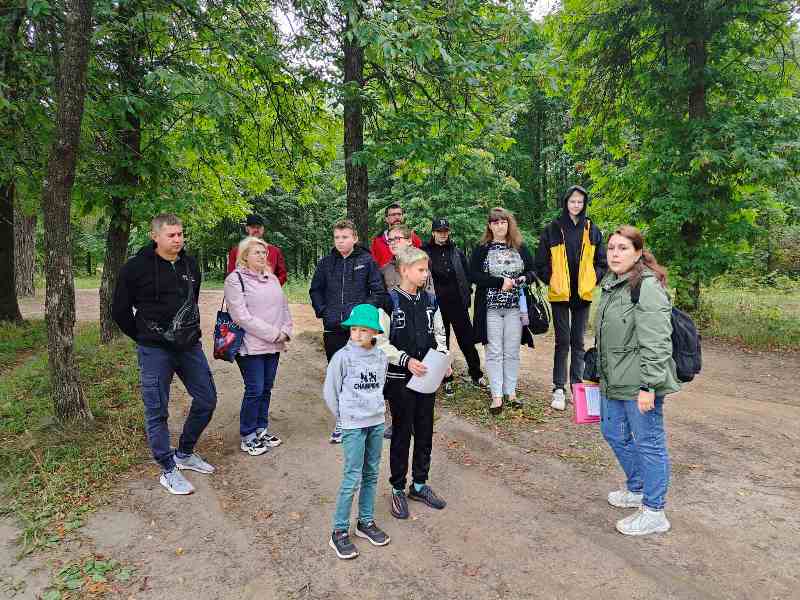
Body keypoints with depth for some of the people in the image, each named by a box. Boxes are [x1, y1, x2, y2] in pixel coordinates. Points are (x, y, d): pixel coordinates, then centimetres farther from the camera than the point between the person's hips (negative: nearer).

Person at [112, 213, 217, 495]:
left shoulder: (190, 265, 6)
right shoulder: (136, 267, -10)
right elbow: (120, 310, -3)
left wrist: (190, 331, 16)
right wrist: (144, 338, 2)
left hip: (190, 346, 6)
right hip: (155, 351, -6)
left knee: (207, 399, 11)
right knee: (157, 411, 3)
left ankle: (185, 453, 31)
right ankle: (168, 470, 18)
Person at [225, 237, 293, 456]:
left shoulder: (272, 279, 15)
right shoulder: (235, 280, -8)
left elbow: (284, 307, 16)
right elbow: (242, 316, -16)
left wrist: (285, 331, -2)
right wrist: (273, 333, -16)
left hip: (274, 346, 7)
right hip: (251, 346, -6)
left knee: (266, 389, 13)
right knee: (254, 390, -3)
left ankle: (261, 430, 27)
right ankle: (247, 437, 11)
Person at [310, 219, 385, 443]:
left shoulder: (367, 261, -2)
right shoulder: (326, 263, 7)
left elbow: (378, 291, -1)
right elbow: (315, 290, 16)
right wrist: (322, 311, 4)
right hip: (333, 329, 3)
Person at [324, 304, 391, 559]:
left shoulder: (381, 357, 1)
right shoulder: (342, 357, -12)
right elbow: (330, 392, -5)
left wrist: (374, 409, 12)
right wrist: (345, 417, 2)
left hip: (377, 423, 5)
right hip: (353, 426, -5)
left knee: (371, 475, 14)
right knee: (352, 478, -3)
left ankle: (366, 522, 30)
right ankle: (339, 532, 10)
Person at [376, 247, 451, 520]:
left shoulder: (429, 300, 5)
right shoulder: (390, 302, -11)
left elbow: (439, 333, 13)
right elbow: (380, 342, -12)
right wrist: (406, 360, -21)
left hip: (427, 376, 5)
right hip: (400, 378, -5)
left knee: (425, 432, 13)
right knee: (401, 433, 5)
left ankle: (420, 484, 30)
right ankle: (397, 489, 22)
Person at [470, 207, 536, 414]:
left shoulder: (521, 248, 9)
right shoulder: (481, 249, 2)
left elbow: (533, 271, 13)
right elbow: (474, 275, -7)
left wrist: (524, 278, -10)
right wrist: (500, 282, -15)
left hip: (515, 306, 2)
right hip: (490, 307, -2)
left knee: (512, 352, 7)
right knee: (494, 352, 1)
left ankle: (511, 392, 19)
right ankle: (496, 396, 7)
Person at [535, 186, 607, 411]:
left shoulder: (592, 230, 8)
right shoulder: (552, 230, 0)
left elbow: (602, 262, 13)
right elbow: (541, 262, 2)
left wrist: (593, 281, 0)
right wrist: (552, 282, -6)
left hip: (583, 294, 3)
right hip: (560, 295, -2)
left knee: (578, 342, 10)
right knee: (562, 342, -1)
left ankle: (577, 385, 20)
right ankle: (559, 389, 6)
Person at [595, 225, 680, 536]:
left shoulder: (647, 287, -18)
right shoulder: (611, 285, 12)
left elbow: (656, 343, -23)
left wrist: (648, 385, -24)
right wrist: (601, 373, 24)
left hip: (639, 384, -10)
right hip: (614, 382, 10)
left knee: (648, 442, 3)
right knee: (614, 434, 21)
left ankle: (654, 512, 18)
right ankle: (636, 490, 42)